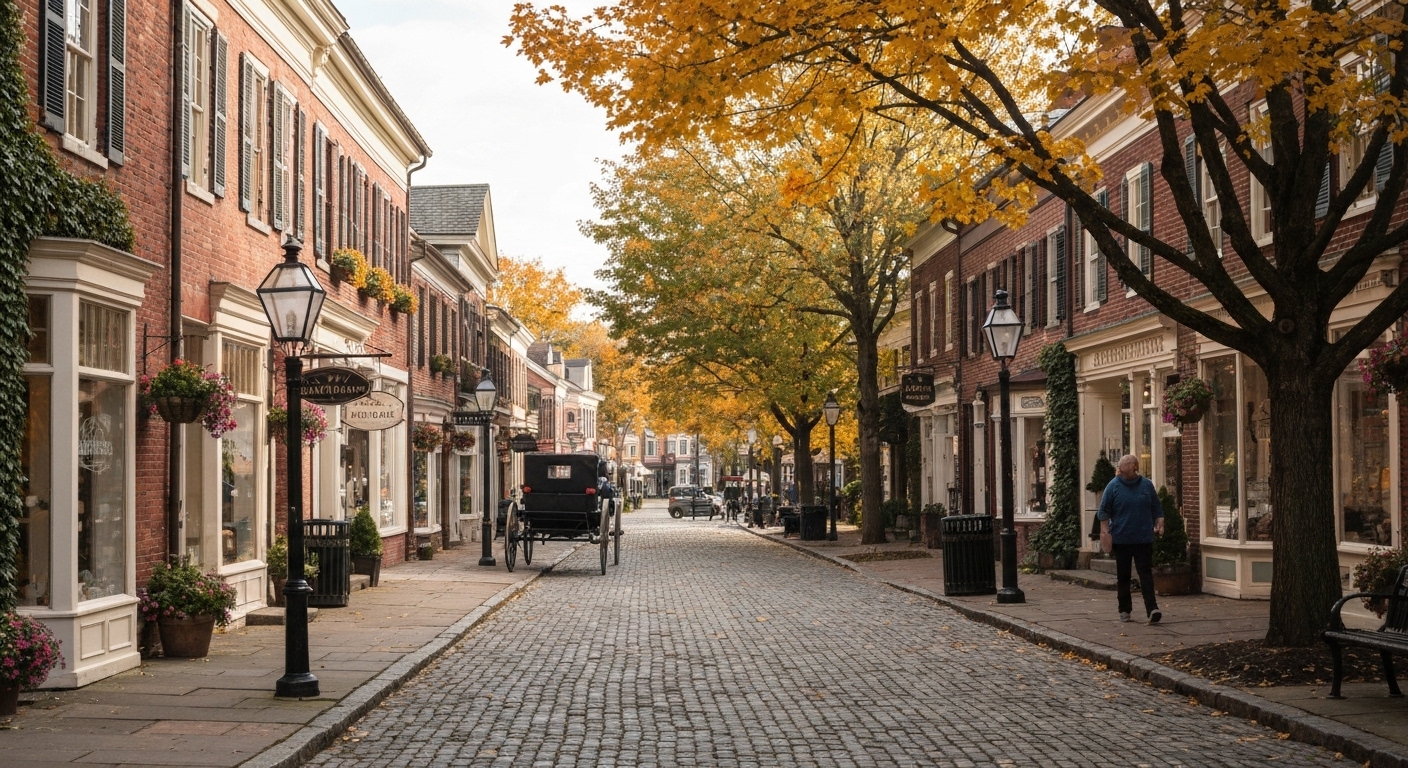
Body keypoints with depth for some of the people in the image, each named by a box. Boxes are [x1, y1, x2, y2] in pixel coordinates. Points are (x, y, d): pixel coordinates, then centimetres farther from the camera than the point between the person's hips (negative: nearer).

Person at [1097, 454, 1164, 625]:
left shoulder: (1146, 485, 5)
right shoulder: (1114, 486, -2)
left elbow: (1157, 508, 14)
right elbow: (1104, 511, 1)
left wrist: (1159, 524, 2)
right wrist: (1105, 531, -7)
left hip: (1144, 539, 1)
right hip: (1121, 539, -1)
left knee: (1146, 574, -8)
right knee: (1123, 576, 7)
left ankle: (1152, 610, -15)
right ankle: (1124, 610, 17)